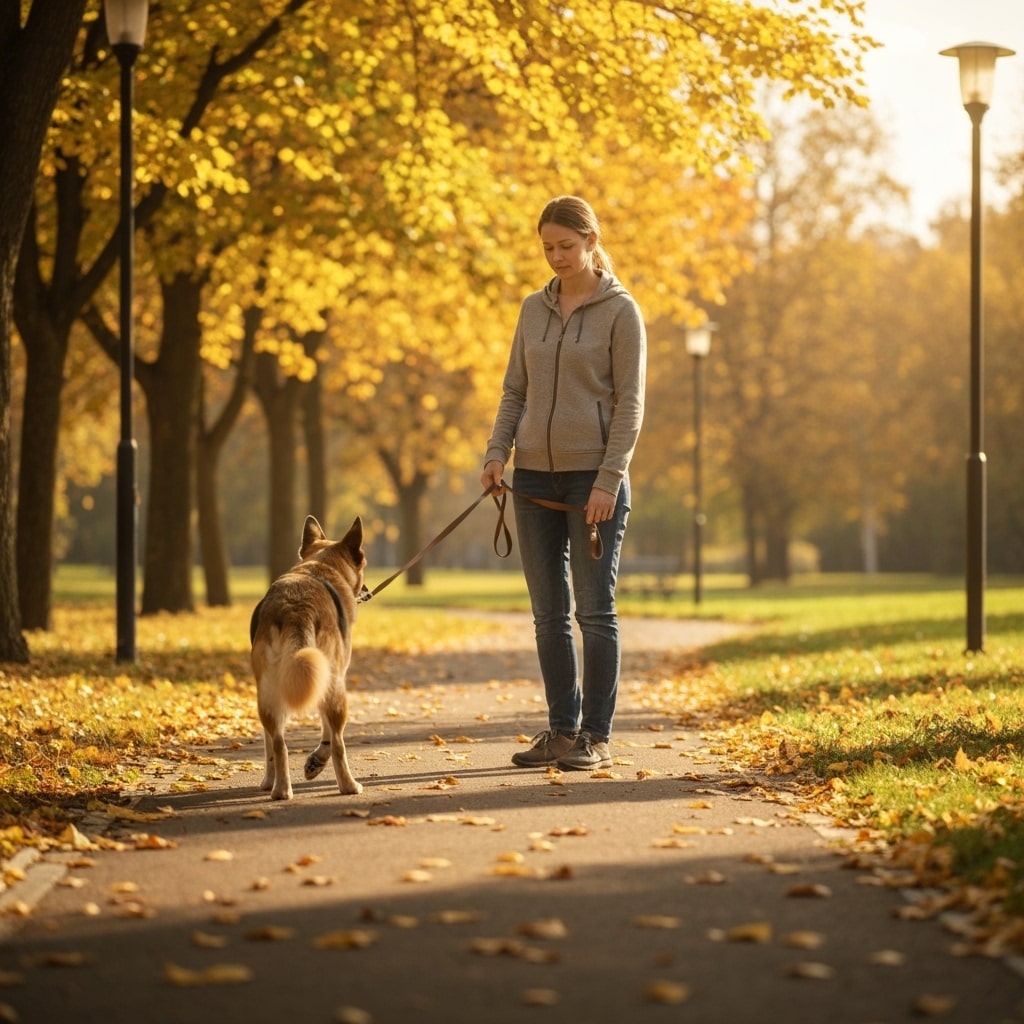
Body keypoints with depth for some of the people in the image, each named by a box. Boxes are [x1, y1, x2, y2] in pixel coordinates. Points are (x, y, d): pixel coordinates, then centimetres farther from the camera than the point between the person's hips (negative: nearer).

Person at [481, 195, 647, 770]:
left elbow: (630, 403, -8)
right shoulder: (534, 309, 11)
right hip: (535, 478, 5)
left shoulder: (620, 311, -3)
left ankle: (596, 737, 3)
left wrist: (608, 480, -15)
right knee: (549, 614, 7)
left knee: (596, 610, -2)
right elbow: (515, 390, 15)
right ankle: (562, 731, 14)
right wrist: (498, 452, 0)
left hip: (593, 478, -5)